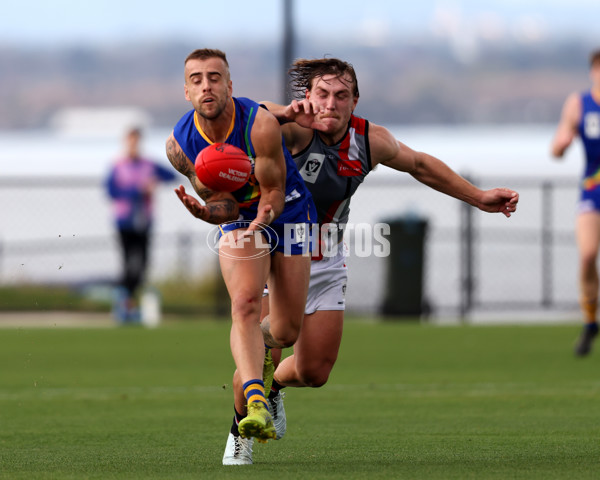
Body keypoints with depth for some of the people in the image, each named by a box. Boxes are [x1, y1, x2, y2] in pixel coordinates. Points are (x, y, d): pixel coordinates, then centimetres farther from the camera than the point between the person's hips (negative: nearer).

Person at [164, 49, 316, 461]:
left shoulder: (260, 124, -28)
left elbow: (273, 192, -18)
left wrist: (262, 219, -39)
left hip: (288, 211, -1)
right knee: (246, 304, -27)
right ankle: (255, 403, -39)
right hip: (238, 216, 1)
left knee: (286, 333, -1)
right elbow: (224, 205, -9)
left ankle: (261, 350, 37)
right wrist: (202, 211, -32)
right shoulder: (181, 143, -16)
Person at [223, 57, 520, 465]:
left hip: (326, 263, 4)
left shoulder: (371, 140, -9)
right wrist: (285, 114, -66)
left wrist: (479, 198, 12)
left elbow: (420, 165, 11)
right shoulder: (298, 129, -25)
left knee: (314, 373, 2)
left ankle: (273, 387, 39)